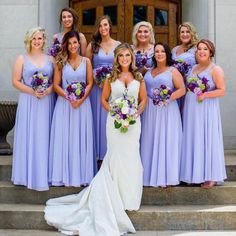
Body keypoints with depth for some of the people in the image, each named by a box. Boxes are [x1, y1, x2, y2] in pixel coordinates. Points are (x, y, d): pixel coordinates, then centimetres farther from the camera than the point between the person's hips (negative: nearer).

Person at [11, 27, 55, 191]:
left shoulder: (50, 59, 10)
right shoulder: (22, 59, 5)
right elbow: (16, 81, -1)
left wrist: (48, 90, -12)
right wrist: (32, 91, -12)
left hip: (47, 102, 1)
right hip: (28, 102, -1)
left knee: (44, 137, 3)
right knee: (28, 136, 0)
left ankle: (44, 174, 12)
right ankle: (29, 173, 9)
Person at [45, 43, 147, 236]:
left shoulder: (139, 77, 8)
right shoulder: (111, 77, 5)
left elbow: (144, 99, 11)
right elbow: (104, 99, 7)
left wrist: (136, 112, -6)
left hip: (133, 122, 1)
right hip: (115, 121, -1)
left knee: (131, 158, 2)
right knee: (116, 157, 2)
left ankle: (129, 197, 15)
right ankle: (117, 198, 13)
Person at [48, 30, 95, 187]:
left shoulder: (86, 61, 5)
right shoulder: (61, 62, 4)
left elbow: (90, 83, 1)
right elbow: (56, 85, -1)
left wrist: (81, 99, -13)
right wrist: (69, 98, -14)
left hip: (83, 104, 0)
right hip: (64, 103, 0)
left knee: (81, 138, 4)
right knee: (64, 138, 1)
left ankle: (82, 174, 13)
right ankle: (65, 174, 10)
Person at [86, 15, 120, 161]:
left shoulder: (118, 45, 6)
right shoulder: (93, 45, 5)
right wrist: (96, 80, -9)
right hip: (97, 87, 0)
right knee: (99, 118, 4)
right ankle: (99, 154, 12)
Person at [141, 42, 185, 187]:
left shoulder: (173, 71, 1)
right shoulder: (148, 72, 15)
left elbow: (182, 90, -7)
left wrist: (168, 98, -19)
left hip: (167, 110, -5)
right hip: (150, 111, 5)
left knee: (166, 141, -3)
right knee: (150, 141, 5)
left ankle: (165, 177, 3)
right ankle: (151, 174, 12)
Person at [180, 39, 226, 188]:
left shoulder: (215, 70, -6)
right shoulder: (193, 69, 13)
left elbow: (222, 91, -13)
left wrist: (205, 95, -20)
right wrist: (183, 106, 9)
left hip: (207, 110, -6)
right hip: (191, 110, 6)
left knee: (207, 140, -2)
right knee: (192, 140, 9)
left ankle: (211, 177, 7)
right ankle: (194, 174, 20)